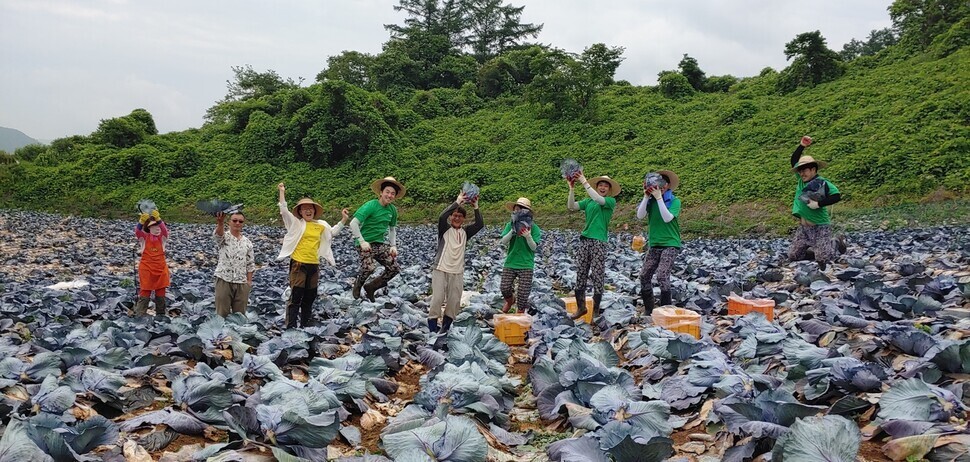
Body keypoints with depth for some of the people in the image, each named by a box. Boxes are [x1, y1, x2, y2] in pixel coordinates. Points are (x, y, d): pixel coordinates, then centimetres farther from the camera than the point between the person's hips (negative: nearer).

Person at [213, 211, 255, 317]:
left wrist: (249, 281, 2)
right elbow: (218, 234, -29)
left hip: (242, 283, 3)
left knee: (240, 314, 9)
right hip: (224, 280, -3)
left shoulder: (247, 242, 8)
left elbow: (250, 264, 10)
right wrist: (220, 223, -51)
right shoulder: (223, 238, -3)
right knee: (222, 313, 3)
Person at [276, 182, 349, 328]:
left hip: (314, 265, 5)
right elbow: (284, 210, -12)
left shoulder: (321, 225, 11)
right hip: (298, 264, -5)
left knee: (310, 297, 13)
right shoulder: (296, 223, -1)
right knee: (295, 296, -6)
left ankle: (305, 325, 25)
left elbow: (333, 231, 28)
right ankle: (290, 326, -2)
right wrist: (282, 192, -17)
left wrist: (344, 219, 20)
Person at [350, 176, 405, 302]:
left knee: (395, 268, -3)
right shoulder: (371, 205, -15)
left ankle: (371, 287, 16)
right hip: (366, 244, -7)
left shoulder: (392, 210, 5)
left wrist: (393, 246, 9)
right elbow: (353, 224, -19)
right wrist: (362, 242, -22)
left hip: (380, 244, 7)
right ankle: (358, 284, 6)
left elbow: (392, 229, 20)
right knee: (370, 267, -29)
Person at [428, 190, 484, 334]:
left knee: (454, 301, 3)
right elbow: (442, 216, -21)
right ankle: (432, 329, -2)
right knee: (437, 299, -9)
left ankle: (445, 327, 16)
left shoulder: (465, 232, 10)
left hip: (458, 272, 4)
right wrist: (457, 202, -23)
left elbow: (480, 224, -2)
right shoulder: (445, 229, 0)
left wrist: (476, 208, -12)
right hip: (440, 269, -4)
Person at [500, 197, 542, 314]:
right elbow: (504, 241, -7)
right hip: (510, 263, 2)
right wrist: (512, 231, -22)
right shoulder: (510, 225, 0)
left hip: (526, 265, -2)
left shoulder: (533, 228, -5)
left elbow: (534, 247, -9)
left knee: (523, 292, -2)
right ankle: (510, 301, 28)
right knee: (504, 287, -6)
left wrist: (528, 237, -27)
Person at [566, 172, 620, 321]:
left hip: (599, 241, -4)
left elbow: (598, 199, -17)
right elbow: (571, 206, 3)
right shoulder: (588, 201, 15)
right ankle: (581, 307, 17)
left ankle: (596, 311, 6)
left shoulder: (611, 201, 3)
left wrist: (584, 182, -18)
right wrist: (572, 188, -8)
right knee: (581, 274, 5)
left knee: (597, 276, -3)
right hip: (585, 240, 4)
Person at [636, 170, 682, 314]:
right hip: (654, 244, 5)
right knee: (644, 276, 3)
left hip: (670, 244, -5)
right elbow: (640, 216, -6)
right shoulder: (651, 201, 6)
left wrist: (659, 197, -17)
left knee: (662, 276, -19)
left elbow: (667, 218, -18)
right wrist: (646, 196, -11)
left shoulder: (674, 201, -3)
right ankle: (649, 311, 14)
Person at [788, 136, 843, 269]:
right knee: (793, 256, 4)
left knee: (822, 260, -11)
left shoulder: (823, 183, -13)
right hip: (803, 228, 6)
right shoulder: (802, 180, 5)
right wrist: (801, 146, -2)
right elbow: (794, 161, 9)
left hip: (820, 227, -6)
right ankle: (819, 251, 29)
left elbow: (837, 196, -19)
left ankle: (835, 243, 22)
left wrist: (818, 204, -22)